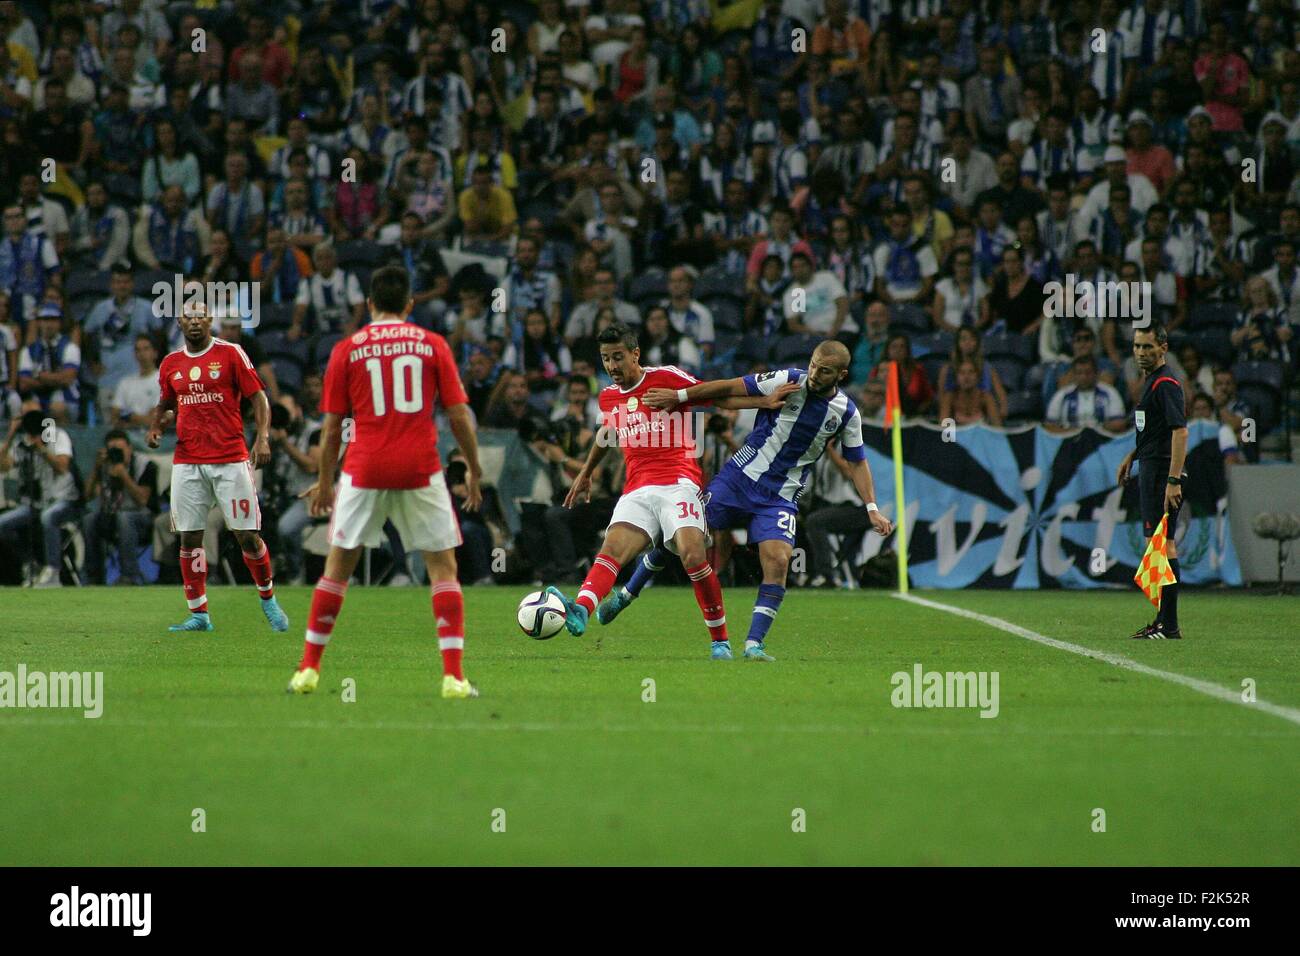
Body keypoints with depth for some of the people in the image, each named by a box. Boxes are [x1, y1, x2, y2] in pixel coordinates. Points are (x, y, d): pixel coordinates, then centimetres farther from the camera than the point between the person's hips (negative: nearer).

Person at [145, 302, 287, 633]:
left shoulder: (231, 354, -1)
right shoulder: (171, 364, 11)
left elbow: (258, 397, -2)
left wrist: (262, 437, -15)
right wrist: (155, 428, 6)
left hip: (230, 459, -4)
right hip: (187, 462, 4)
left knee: (247, 535, -3)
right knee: (189, 537, 0)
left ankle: (268, 599, 17)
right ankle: (199, 614, 7)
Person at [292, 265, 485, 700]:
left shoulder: (346, 350, 4)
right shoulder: (432, 344, 4)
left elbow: (332, 425, 5)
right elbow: (459, 415, 2)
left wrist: (324, 481, 15)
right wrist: (474, 471, 12)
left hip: (364, 469, 1)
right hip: (420, 469, 0)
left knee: (338, 565, 12)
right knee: (443, 566, 6)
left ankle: (309, 669, 13)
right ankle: (454, 676, -5)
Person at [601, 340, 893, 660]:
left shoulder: (847, 413, -2)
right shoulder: (788, 381, -10)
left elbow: (857, 461, 11)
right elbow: (733, 387, -7)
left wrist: (872, 508, 5)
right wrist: (679, 396, -9)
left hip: (781, 498, 1)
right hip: (740, 476, -1)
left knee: (778, 561, -20)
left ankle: (754, 644, -14)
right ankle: (626, 594, 19)